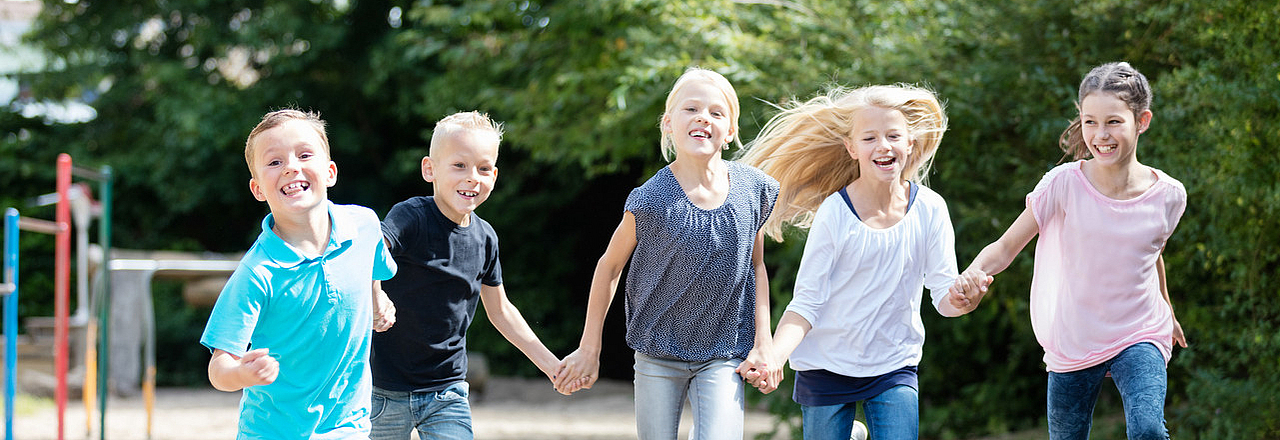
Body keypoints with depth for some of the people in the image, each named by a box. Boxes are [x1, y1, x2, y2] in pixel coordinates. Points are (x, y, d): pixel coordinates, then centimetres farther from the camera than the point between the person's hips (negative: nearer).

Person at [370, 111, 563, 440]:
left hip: (448, 391, 4)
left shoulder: (484, 238, 3)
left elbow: (499, 310, 18)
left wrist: (550, 364, 21)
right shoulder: (410, 218, -15)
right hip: (387, 389, -4)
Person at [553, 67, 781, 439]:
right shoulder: (651, 200, -13)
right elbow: (610, 267, 0)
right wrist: (589, 349, 4)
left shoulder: (753, 190, -4)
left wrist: (763, 341, 4)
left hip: (722, 357, 1)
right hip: (659, 355, -1)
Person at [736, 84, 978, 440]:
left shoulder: (929, 209, -6)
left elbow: (943, 293, -3)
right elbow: (806, 302, -10)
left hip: (895, 367, 1)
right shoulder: (835, 212, -12)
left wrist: (958, 301, -27)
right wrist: (773, 357, -24)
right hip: (827, 367, -1)